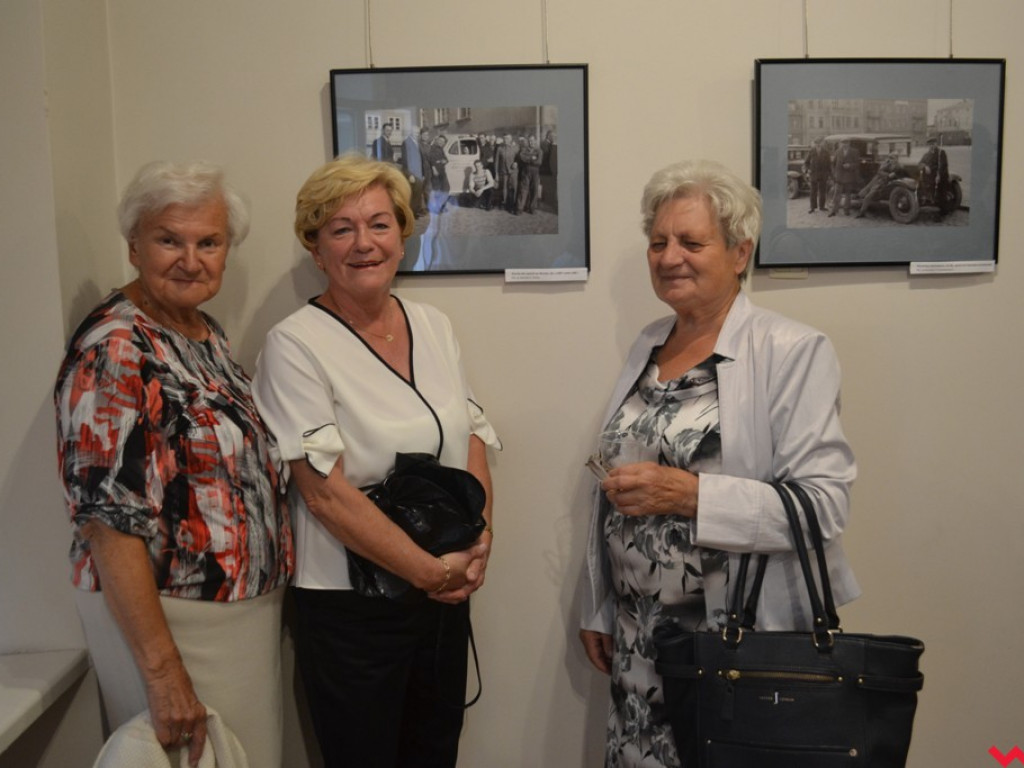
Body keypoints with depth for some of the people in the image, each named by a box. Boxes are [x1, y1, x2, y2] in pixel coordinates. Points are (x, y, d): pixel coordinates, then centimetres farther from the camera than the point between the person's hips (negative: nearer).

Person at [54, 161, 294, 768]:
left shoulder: (208, 332, 6)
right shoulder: (113, 351, -20)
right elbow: (110, 521, -24)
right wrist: (162, 671, -24)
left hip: (246, 603, 8)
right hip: (168, 615, -8)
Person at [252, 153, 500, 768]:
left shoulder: (435, 326, 5)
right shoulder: (295, 344, -13)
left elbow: (473, 439, 9)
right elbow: (325, 490, -18)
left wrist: (480, 540, -7)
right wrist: (430, 570, -16)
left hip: (447, 591, 6)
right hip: (351, 605, -5)